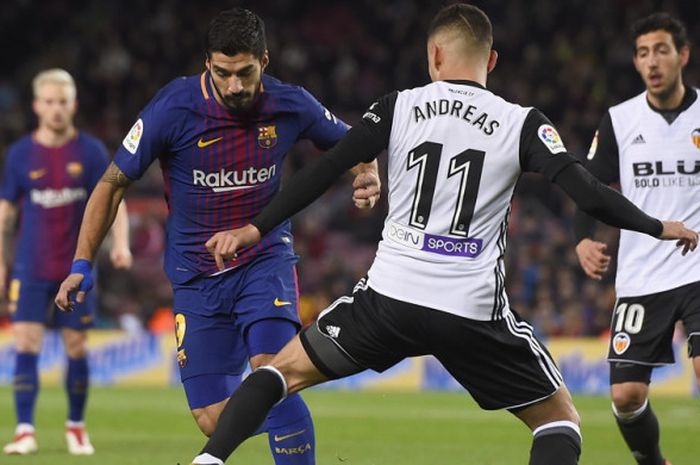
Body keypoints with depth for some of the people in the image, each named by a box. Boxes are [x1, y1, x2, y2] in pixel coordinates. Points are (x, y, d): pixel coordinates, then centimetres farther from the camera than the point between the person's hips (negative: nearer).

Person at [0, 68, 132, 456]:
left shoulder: (91, 151, 0)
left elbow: (113, 200, -1)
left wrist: (120, 243, -17)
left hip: (77, 269, 0)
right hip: (31, 269, 0)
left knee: (77, 347, 5)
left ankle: (76, 427, 21)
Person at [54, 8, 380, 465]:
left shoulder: (291, 105, -8)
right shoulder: (175, 108, -14)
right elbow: (113, 183, -4)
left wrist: (368, 176, -10)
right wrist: (82, 264, -8)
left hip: (266, 260, -1)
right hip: (197, 277, 1)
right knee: (214, 421, -3)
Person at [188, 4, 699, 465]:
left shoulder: (399, 107, 3)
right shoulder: (522, 124, 0)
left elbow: (322, 173, 0)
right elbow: (589, 194, -6)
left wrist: (256, 228, 9)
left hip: (390, 295, 1)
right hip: (475, 311, -1)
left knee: (285, 370, 21)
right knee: (559, 417, 14)